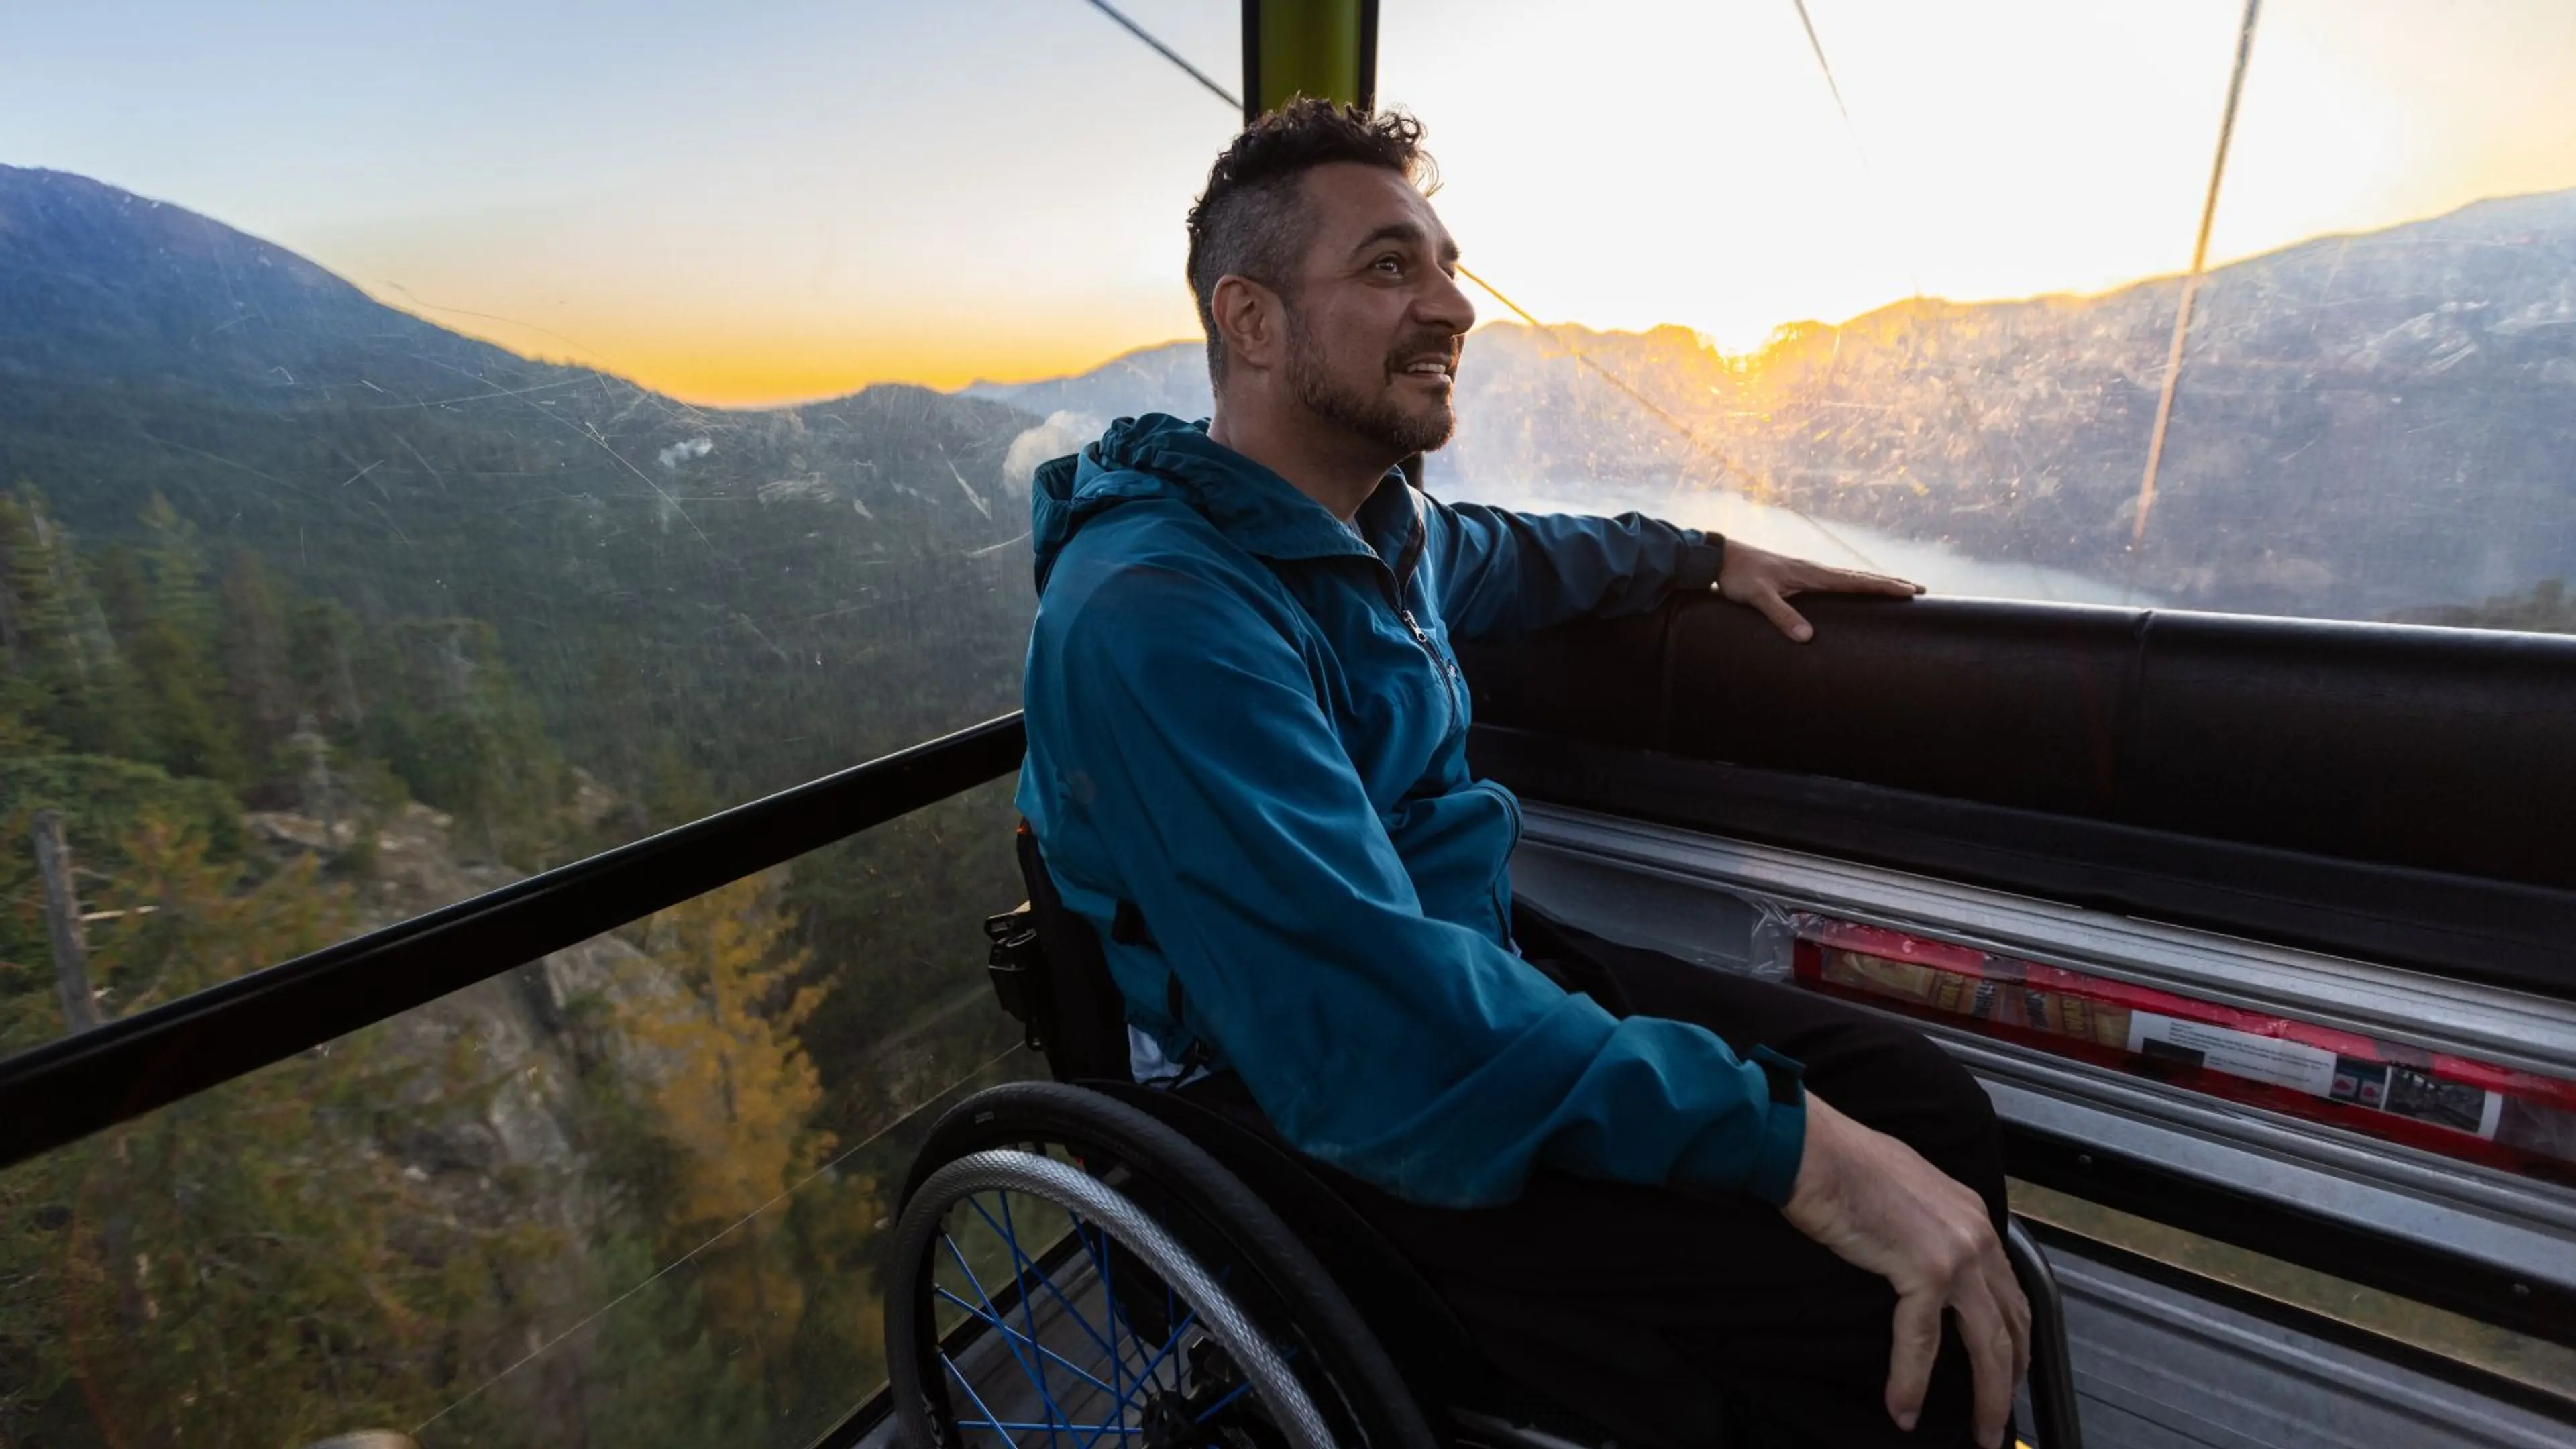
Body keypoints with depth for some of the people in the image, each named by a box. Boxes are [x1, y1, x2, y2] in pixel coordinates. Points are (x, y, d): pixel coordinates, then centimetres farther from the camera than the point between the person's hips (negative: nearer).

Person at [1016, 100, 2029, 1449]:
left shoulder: (1380, 519, 3)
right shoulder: (1159, 616, -27)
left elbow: (1508, 556, 28)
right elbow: (1374, 1028, -33)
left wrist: (1710, 555, 35)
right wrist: (1792, 1146, -30)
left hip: (1478, 952, 8)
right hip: (1332, 1124, -8)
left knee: (1919, 1102, 0)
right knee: (1885, 1308, -18)